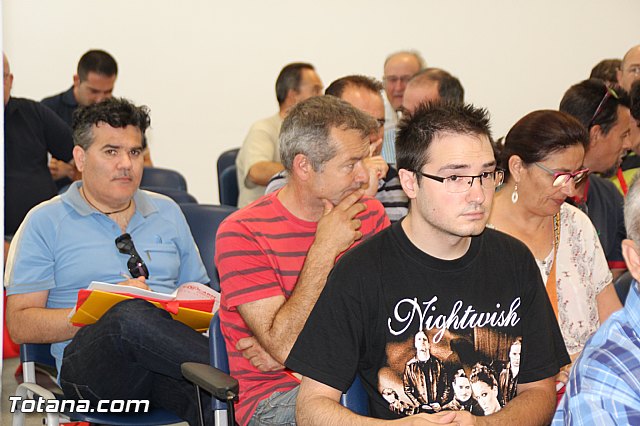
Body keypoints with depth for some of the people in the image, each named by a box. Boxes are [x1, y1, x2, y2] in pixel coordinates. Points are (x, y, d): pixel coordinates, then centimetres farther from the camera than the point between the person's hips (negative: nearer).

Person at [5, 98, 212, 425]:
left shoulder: (167, 212, 24)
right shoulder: (45, 222, 10)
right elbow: (20, 324, 3)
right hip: (87, 360, -1)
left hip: (170, 350, 2)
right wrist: (107, 310, -11)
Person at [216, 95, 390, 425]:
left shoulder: (370, 216, 6)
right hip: (274, 394, -4)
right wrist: (324, 250, -16)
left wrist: (291, 349, -12)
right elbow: (284, 348, -17)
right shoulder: (241, 233, -9)